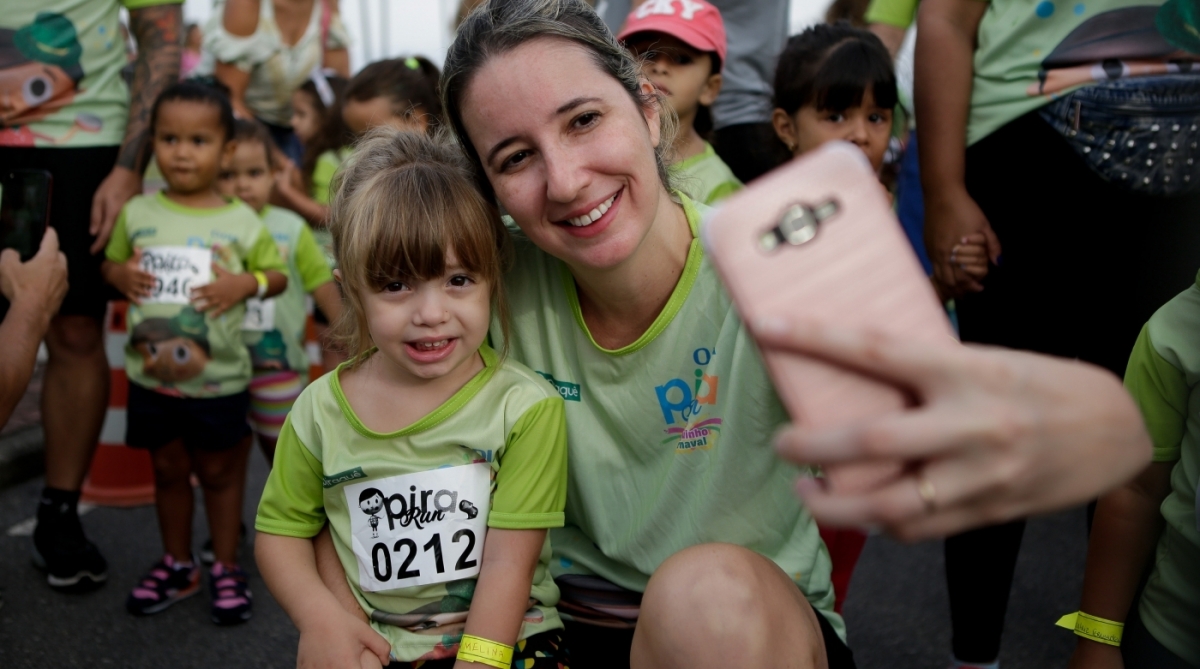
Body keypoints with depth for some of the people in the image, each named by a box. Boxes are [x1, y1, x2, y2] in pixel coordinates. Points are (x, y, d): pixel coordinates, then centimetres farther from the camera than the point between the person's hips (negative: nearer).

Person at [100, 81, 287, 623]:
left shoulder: (241, 221, -6)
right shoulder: (137, 213, 0)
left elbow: (277, 274, 1)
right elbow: (110, 260, 12)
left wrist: (246, 283, -18)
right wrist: (121, 275, -10)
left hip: (219, 376, -2)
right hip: (151, 373, 3)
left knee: (218, 471, 11)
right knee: (167, 468, 16)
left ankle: (226, 568, 26)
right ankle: (177, 565, 33)